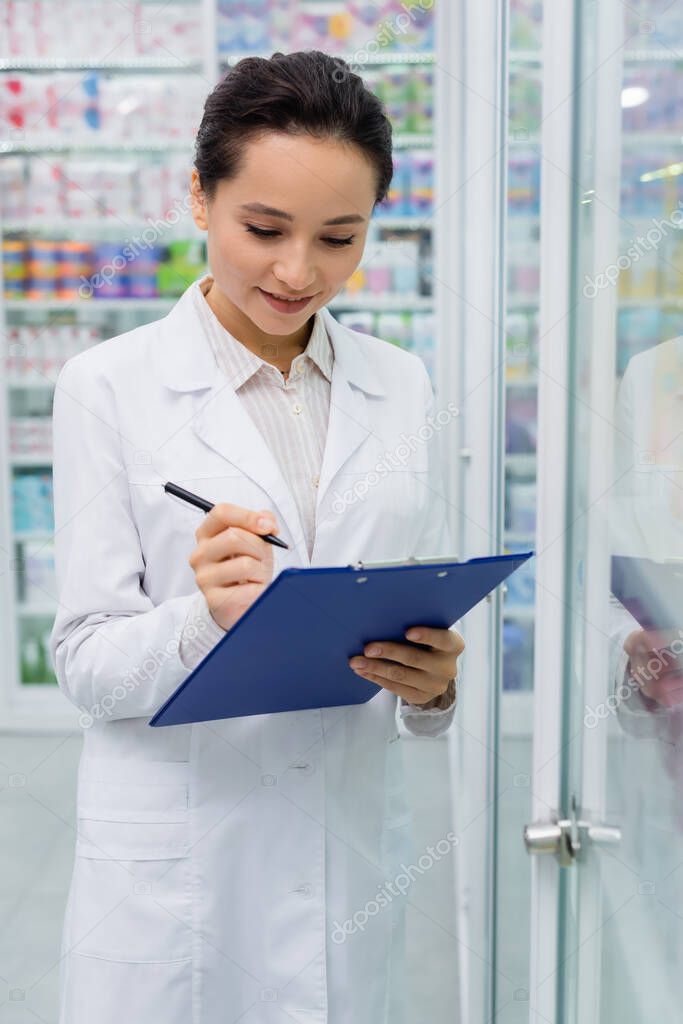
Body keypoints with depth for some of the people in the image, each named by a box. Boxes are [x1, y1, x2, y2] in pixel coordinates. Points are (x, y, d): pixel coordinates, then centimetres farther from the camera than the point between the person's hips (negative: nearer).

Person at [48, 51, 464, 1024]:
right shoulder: (108, 385, -6)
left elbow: (434, 611, 7)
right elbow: (86, 660, -8)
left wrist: (434, 682, -14)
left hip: (356, 856, 3)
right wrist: (200, 617, -28)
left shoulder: (401, 386, 4)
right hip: (173, 869, -3)